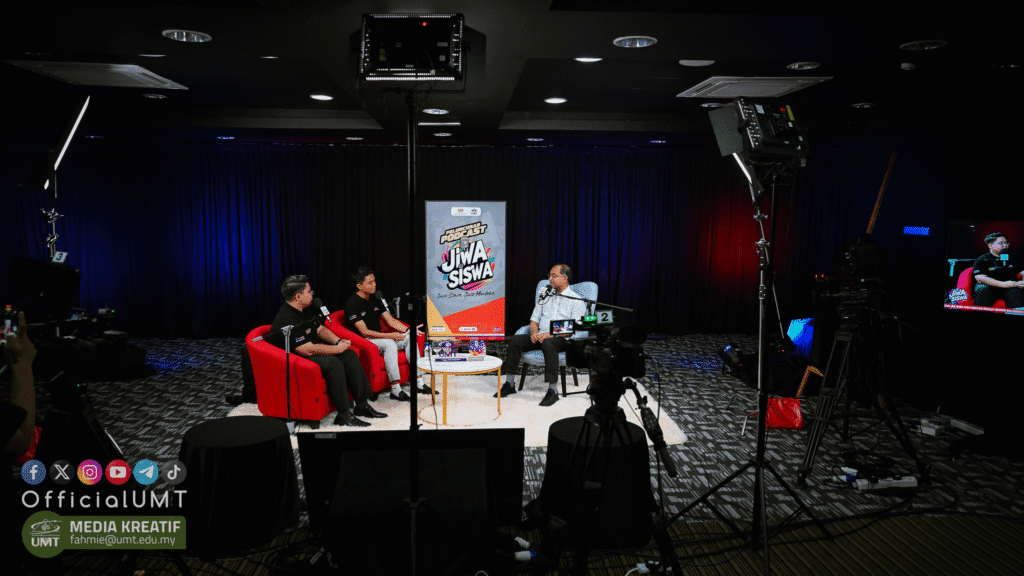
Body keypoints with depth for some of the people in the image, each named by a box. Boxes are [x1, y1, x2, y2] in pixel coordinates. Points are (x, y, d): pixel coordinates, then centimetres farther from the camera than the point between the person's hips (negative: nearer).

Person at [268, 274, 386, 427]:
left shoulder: (305, 310, 8)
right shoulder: (286, 320, -25)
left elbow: (320, 329, 19)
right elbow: (309, 350, -29)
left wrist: (339, 341, 0)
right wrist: (337, 348, -18)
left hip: (311, 353, 10)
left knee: (350, 355, -3)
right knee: (333, 363, -32)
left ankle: (362, 404, -2)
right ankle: (343, 415, -26)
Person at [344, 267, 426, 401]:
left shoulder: (375, 299, 9)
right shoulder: (352, 304, -16)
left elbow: (390, 320, 9)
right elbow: (364, 332, -21)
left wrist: (408, 329, -8)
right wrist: (390, 336, -28)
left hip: (378, 338, 8)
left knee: (409, 338, -9)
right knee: (389, 344, -34)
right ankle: (395, 389, -33)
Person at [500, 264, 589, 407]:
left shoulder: (576, 300, 2)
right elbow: (534, 319, 19)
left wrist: (551, 334, -21)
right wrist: (534, 332, -5)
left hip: (561, 339, -5)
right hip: (540, 336, 6)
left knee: (548, 344, -40)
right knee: (514, 340, -19)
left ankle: (553, 391, -33)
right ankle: (510, 384, -13)